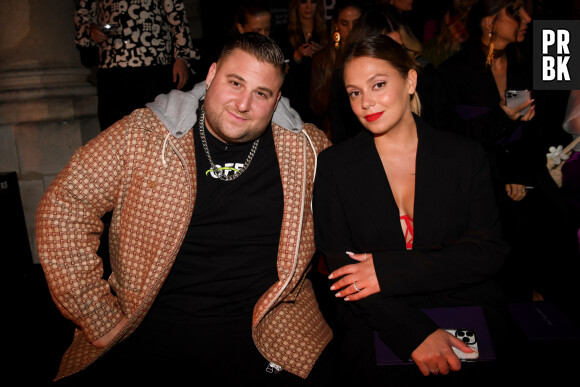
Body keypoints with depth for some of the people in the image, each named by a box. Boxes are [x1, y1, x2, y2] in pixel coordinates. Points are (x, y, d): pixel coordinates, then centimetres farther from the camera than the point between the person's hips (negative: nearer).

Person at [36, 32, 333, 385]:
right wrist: (98, 318, -6)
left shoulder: (306, 146, 0)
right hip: (149, 327, 0)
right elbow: (65, 207, -3)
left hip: (265, 332, 1)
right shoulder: (142, 135, -5)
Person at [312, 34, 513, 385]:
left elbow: (490, 252, -2)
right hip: (377, 326, 0)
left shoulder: (466, 155, 5)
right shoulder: (334, 165, 3)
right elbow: (341, 266, -3)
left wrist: (389, 269, -14)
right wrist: (414, 332, -17)